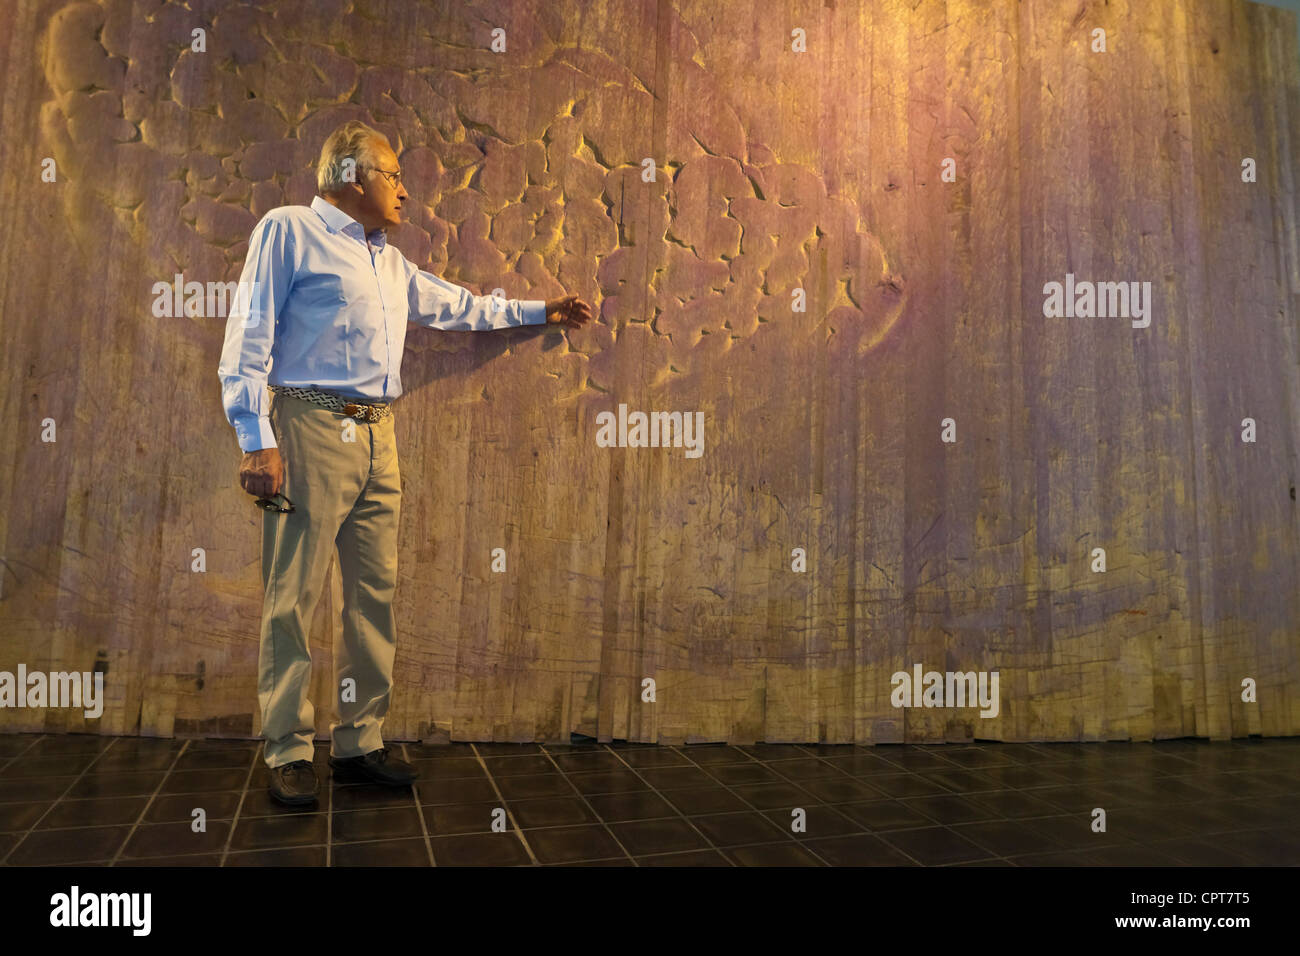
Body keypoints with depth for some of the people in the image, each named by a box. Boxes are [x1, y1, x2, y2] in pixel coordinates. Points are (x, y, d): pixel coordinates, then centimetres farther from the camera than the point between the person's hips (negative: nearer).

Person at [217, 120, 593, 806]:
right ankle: (288, 752, 7)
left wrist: (538, 311, 39)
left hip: (377, 439, 7)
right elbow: (249, 339, -5)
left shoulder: (390, 262, 25)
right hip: (312, 431, -7)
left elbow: (455, 306, 36)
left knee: (375, 594, 5)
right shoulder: (288, 231, 3)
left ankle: (358, 742, 15)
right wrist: (257, 441, -14)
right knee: (293, 597, -4)